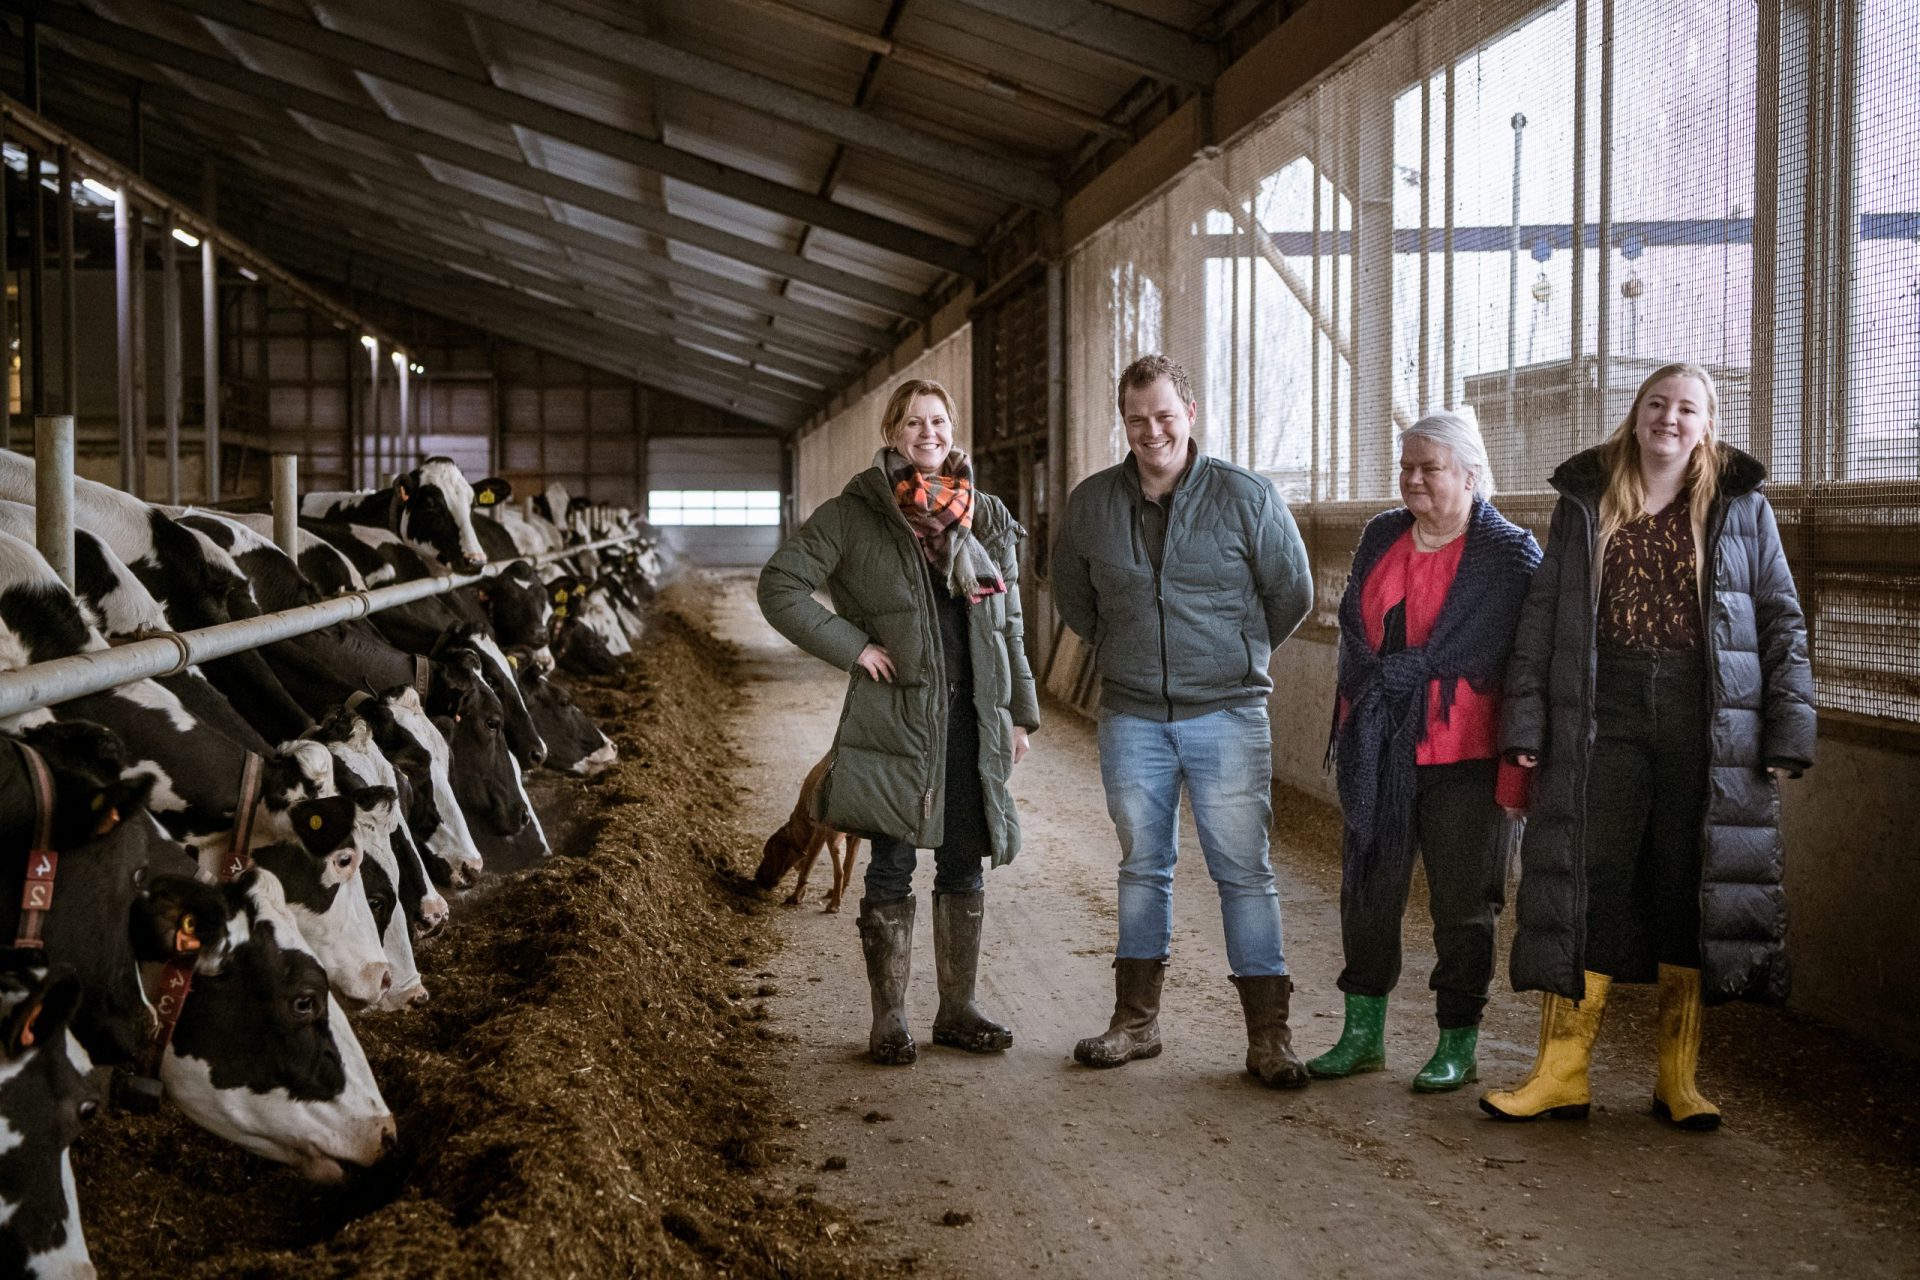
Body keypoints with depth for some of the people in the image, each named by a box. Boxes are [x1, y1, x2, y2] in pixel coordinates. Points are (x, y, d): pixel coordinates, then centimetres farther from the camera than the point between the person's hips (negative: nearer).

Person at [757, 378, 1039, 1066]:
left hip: (973, 713, 4)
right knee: (892, 869, 1)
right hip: (894, 716, -4)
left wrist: (1020, 712, 14)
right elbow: (779, 585, -6)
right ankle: (888, 1020, 12)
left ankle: (957, 1010, 21)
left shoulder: (986, 518, 11)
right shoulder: (855, 514, -2)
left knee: (965, 867, 9)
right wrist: (851, 646, -10)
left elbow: (1009, 624, 16)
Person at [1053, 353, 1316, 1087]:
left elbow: (1293, 594, 5)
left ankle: (1269, 1035, 4)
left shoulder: (1245, 497, -6)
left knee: (1244, 871, -2)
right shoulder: (1091, 503, 3)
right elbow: (1073, 600, 19)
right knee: (1142, 867, 12)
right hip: (1132, 718, 3)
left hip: (1227, 716, -3)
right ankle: (1136, 1021, 22)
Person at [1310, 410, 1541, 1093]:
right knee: (1367, 890, 10)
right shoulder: (1380, 538, 11)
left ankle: (1457, 1046, 16)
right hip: (1377, 750, 5)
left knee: (1462, 903, 3)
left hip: (1461, 754, -5)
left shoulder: (1511, 555, -6)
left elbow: (1524, 666, -9)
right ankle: (1363, 1035, 22)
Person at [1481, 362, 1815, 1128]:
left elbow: (1782, 622, 6)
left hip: (1709, 728, 0)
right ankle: (1560, 1072, 9)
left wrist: (1789, 730, -2)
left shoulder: (1741, 506, 6)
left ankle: (1678, 1079, 17)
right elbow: (1541, 616, 7)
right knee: (1585, 888, 1)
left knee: (1692, 894, 5)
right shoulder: (1585, 501, 8)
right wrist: (1524, 722, -1)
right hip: (1605, 723, 0)